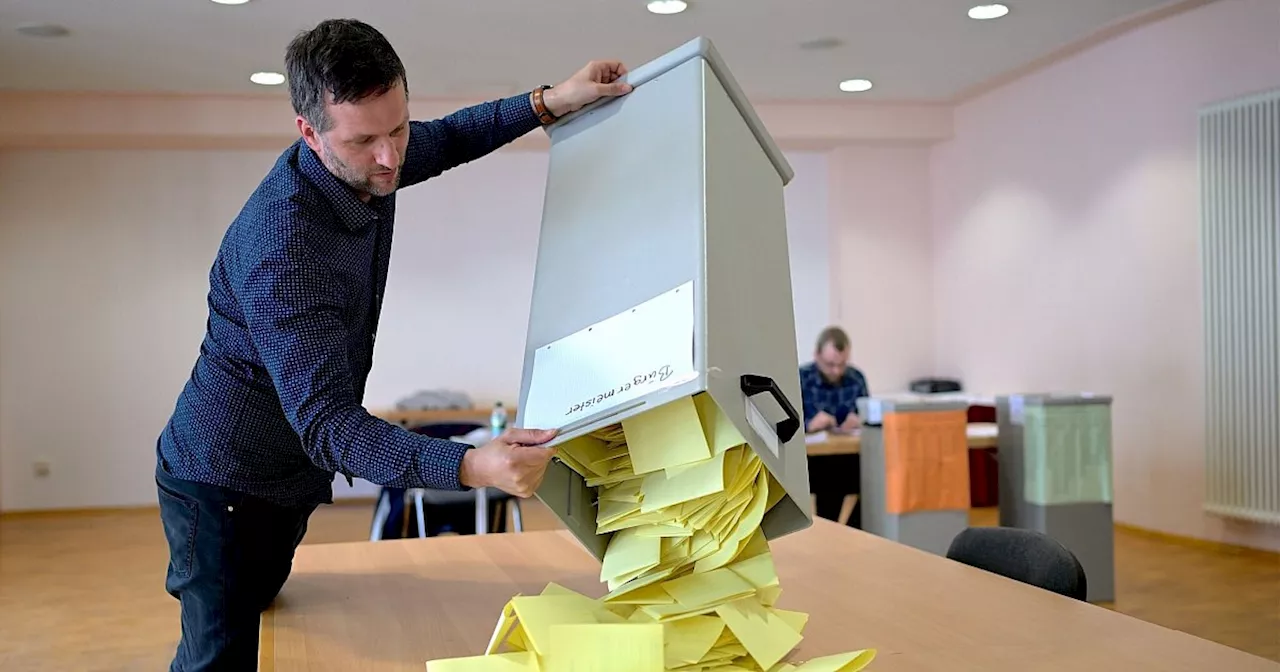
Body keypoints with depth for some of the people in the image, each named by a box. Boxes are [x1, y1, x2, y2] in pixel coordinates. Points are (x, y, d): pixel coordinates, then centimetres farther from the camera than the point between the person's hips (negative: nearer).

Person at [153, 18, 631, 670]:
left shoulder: (366, 164, -9)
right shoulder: (280, 247, -35)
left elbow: (445, 139, 14)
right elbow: (325, 423, -39)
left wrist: (550, 101, -2)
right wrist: (471, 467, -54)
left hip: (290, 480, 8)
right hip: (223, 486, -7)